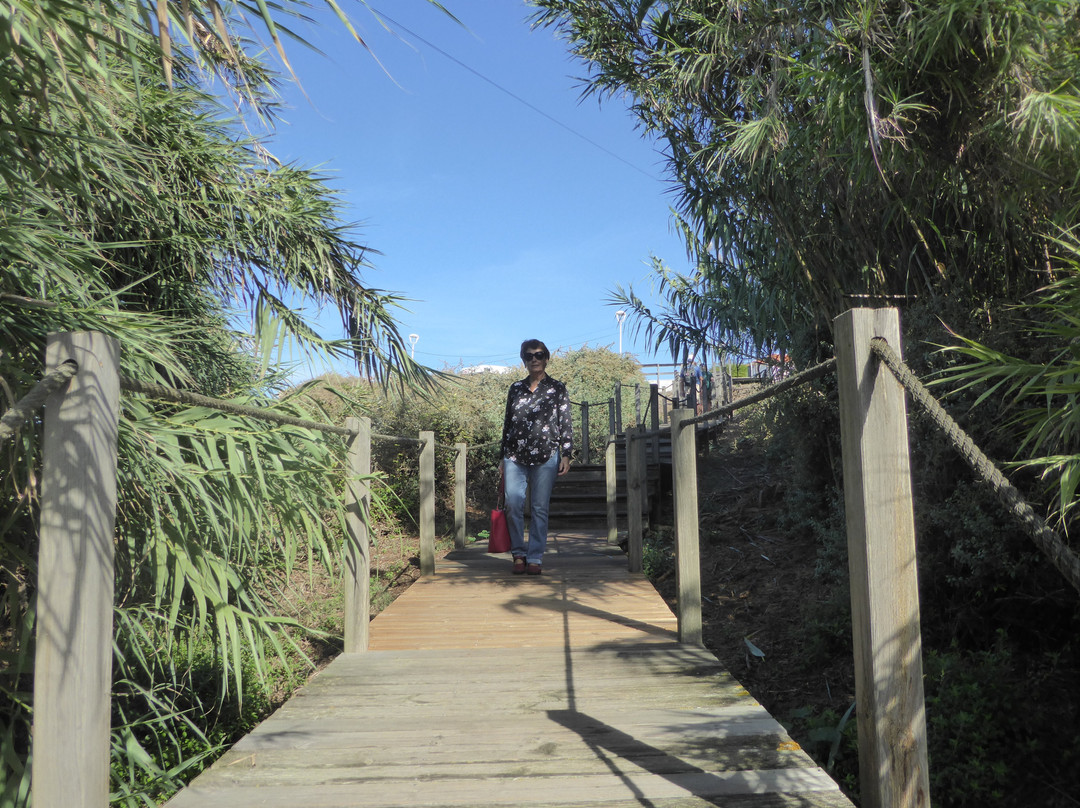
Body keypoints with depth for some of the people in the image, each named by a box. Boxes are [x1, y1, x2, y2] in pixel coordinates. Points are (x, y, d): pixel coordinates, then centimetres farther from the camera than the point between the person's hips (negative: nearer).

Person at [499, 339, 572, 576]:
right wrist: (502, 456, 14)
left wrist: (566, 454, -5)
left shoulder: (557, 389, 6)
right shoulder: (515, 389, 13)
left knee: (540, 508, 0)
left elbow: (566, 423, 3)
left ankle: (535, 558, 9)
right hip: (515, 456, 2)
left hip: (545, 456, -2)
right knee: (513, 505, -7)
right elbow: (507, 423, 16)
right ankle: (519, 554, 8)